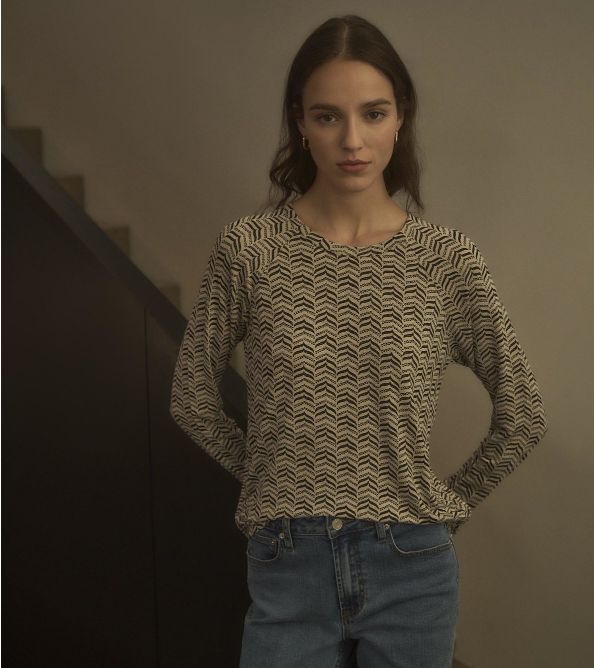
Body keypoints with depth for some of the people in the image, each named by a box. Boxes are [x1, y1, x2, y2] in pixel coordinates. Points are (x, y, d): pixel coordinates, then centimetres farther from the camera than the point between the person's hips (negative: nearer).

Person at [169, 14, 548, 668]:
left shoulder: (446, 258, -4)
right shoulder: (250, 247, -5)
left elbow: (522, 413, 5)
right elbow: (193, 398, 6)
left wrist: (451, 500, 7)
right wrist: (272, 478, 8)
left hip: (412, 571, 1)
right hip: (289, 568, 0)